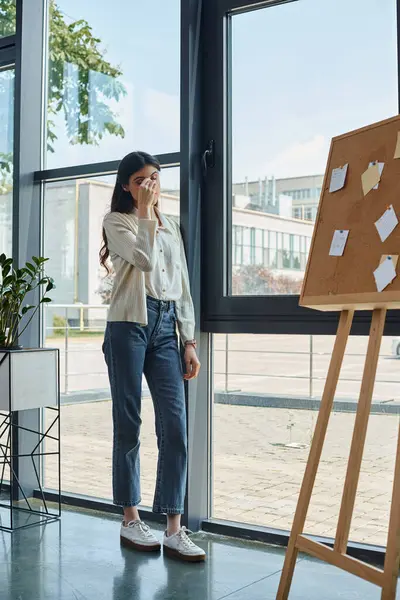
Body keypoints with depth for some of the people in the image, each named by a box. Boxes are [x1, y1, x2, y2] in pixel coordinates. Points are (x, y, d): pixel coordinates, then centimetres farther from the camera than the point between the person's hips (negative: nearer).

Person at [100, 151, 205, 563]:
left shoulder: (171, 227, 20)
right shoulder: (116, 220, 5)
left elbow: (182, 285, 17)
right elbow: (144, 259, -14)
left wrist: (189, 341, 10)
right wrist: (145, 211, -2)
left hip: (165, 326, 4)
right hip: (129, 324, -4)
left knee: (175, 425, -5)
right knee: (128, 423, 1)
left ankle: (174, 530, -2)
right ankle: (130, 520, 14)